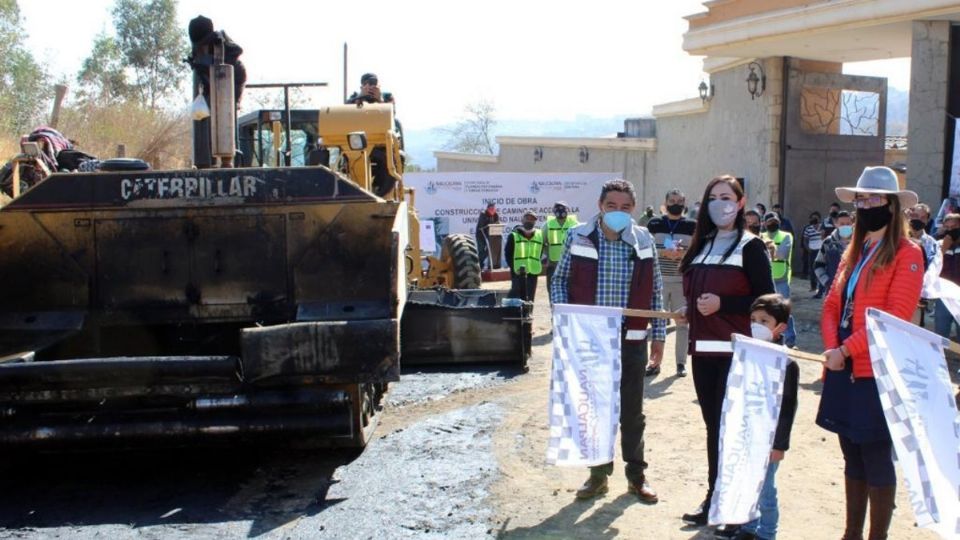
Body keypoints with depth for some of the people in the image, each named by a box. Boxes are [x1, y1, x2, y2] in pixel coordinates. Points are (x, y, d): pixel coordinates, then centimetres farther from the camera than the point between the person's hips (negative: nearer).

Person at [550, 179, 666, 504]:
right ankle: (599, 473, 24)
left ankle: (636, 475, 24)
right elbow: (560, 281, 3)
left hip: (631, 339, 0)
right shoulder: (578, 238, -4)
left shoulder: (644, 240, 0)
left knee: (632, 410, 10)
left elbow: (654, 290, 6)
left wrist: (658, 334, 6)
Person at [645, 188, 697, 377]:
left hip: (683, 281, 0)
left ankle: (681, 362, 15)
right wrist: (665, 252, -15)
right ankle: (655, 362, 12)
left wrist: (683, 253, -16)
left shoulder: (692, 226, 4)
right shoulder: (654, 224, 5)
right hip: (658, 280, 0)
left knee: (683, 322, 5)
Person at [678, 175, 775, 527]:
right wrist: (691, 311, 4)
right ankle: (714, 497, 19)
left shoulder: (750, 247, -3)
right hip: (703, 349, 6)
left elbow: (766, 300, -9)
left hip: (737, 352, -6)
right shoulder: (700, 246, 15)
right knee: (713, 424, 11)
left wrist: (722, 303, -18)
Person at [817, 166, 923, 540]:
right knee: (852, 459, 15)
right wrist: (832, 347, -6)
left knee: (877, 461, 1)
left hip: (876, 373, -7)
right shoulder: (853, 252, 15)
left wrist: (846, 350, -18)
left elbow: (895, 318, -16)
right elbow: (832, 305, 10)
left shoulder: (907, 255, -7)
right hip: (843, 370, 7)